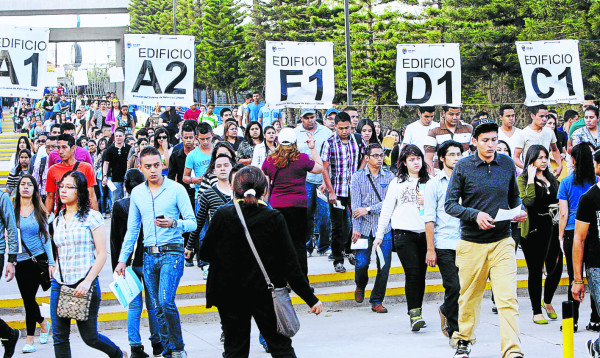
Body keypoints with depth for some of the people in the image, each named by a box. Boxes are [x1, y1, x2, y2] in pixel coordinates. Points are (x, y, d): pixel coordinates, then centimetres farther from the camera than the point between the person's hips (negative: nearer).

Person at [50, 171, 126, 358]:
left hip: (85, 284, -5)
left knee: (89, 337, 3)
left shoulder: (92, 217, -4)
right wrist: (55, 275, 12)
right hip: (59, 284, 5)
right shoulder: (58, 220, 12)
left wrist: (87, 281, -17)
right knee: (59, 336, 0)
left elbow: (102, 254, -8)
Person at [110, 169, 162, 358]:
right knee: (152, 304, 12)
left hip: (129, 262, 1)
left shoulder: (119, 206, -5)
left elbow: (114, 239, -1)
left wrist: (117, 265, 6)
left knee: (134, 305, 7)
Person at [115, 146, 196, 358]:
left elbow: (192, 223, -4)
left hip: (171, 252, -5)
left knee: (166, 302, -18)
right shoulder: (137, 193, 10)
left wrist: (174, 223, -24)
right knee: (158, 307, 8)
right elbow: (132, 229, 17)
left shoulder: (176, 189, -3)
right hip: (148, 255, 5)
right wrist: (122, 259, 14)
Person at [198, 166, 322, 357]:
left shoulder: (222, 215, -11)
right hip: (266, 295, 0)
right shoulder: (274, 218, -11)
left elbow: (205, 253, -2)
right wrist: (311, 298, -3)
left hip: (230, 295, 0)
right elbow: (290, 264, -10)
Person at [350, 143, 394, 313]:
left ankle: (377, 301, 11)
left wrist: (368, 209, -13)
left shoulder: (390, 177, 7)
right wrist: (356, 228, -10)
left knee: (384, 266, -3)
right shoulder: (357, 177, 5)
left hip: (384, 228, 1)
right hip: (364, 228, -1)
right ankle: (360, 286, 26)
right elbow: (355, 204, -1)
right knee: (362, 264, -8)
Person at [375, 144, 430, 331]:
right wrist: (379, 234, 9)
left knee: (421, 273, 4)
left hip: (424, 233, 3)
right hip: (404, 233, -3)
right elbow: (386, 210, 11)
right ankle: (414, 314, -13)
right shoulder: (397, 183, 8)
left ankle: (417, 311, 16)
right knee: (413, 272, -13)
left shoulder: (428, 182, 13)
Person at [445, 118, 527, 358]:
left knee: (508, 298, -10)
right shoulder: (463, 167, -3)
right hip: (472, 244, -1)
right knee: (469, 297, 11)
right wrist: (475, 215, -20)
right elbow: (450, 204, -4)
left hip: (502, 242, 1)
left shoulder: (507, 164, 6)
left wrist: (520, 211, -3)